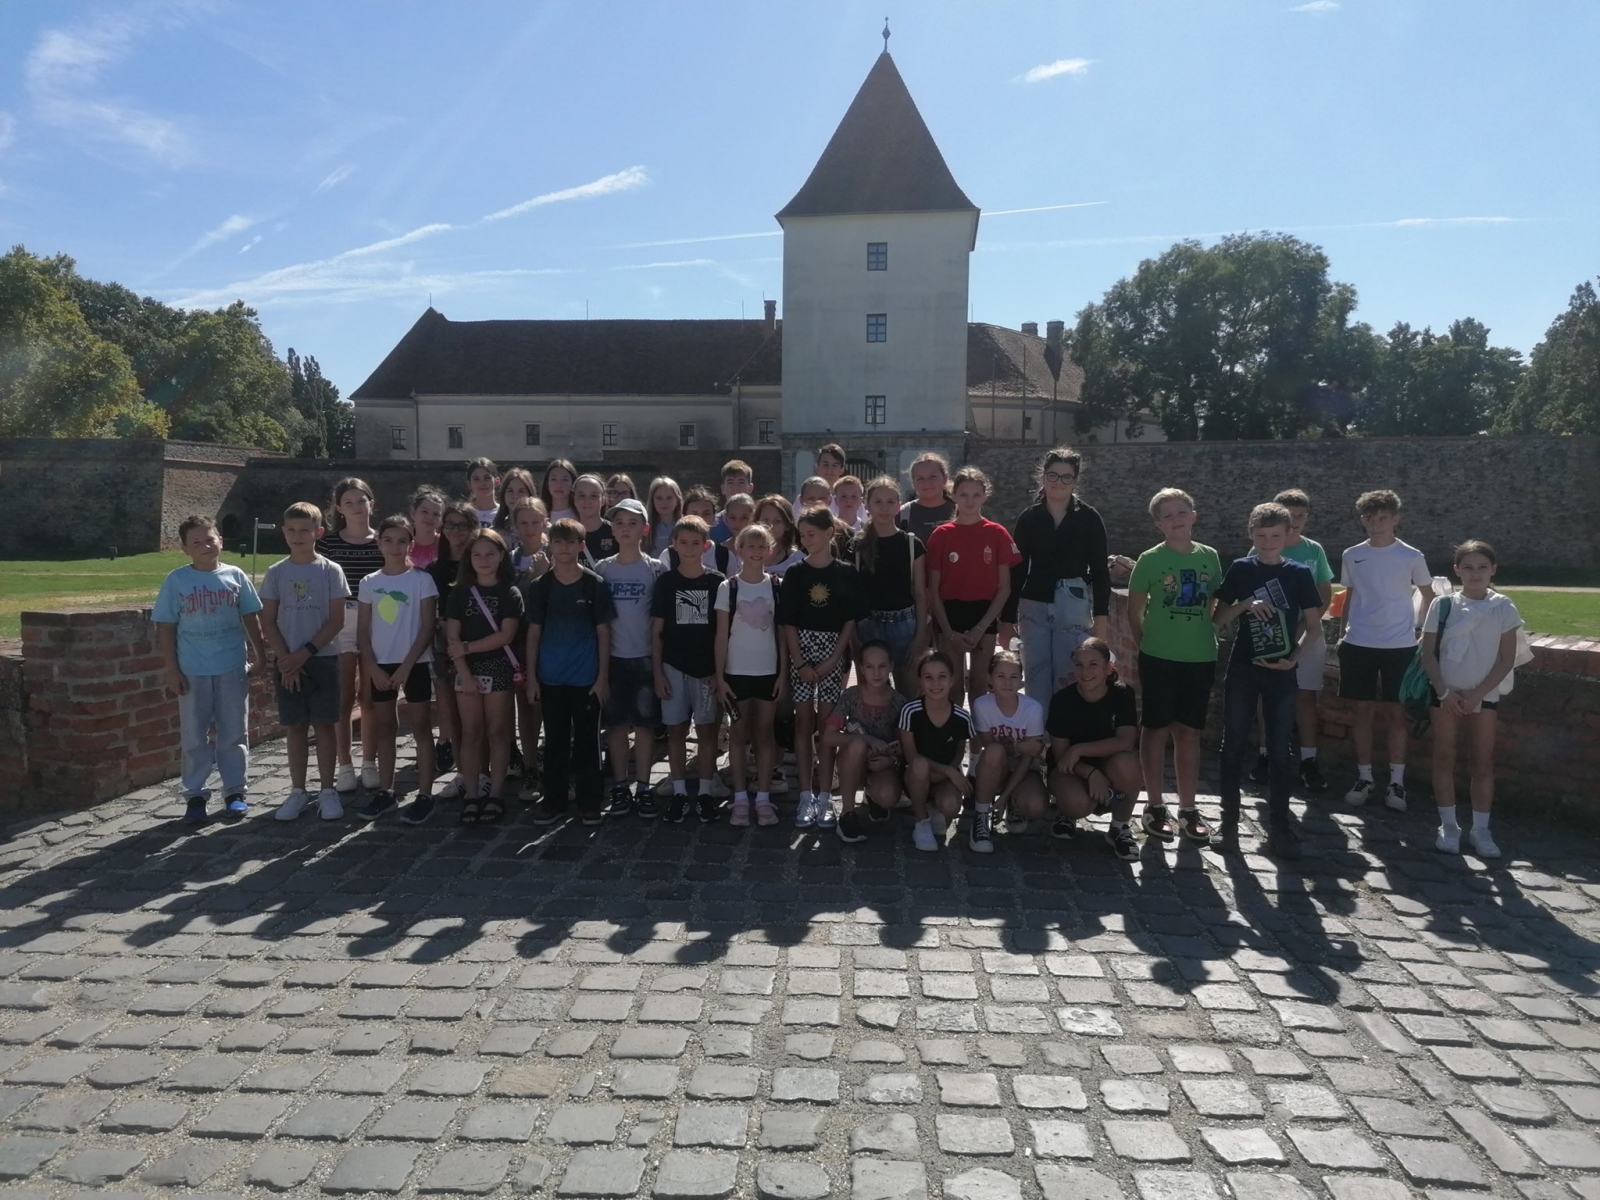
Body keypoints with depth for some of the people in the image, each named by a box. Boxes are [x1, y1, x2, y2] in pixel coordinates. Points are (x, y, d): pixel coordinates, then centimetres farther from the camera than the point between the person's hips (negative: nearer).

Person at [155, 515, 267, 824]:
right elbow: (166, 628, 0)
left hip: (233, 669, 1)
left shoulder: (235, 576, 1)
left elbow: (251, 618, 8)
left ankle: (235, 791, 18)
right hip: (192, 672, -1)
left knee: (233, 735, 8)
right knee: (194, 738, 8)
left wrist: (259, 654, 7)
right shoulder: (176, 581, -2)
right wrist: (171, 669, -4)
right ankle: (195, 795, 18)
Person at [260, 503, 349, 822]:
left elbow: (336, 620, -5)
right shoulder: (275, 573, 3)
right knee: (295, 726, 7)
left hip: (323, 659, -2)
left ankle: (327, 791, 10)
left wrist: (306, 652, -12)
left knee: (323, 724, 2)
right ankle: (298, 791, 17)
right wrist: (285, 657, -8)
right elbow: (268, 621, 3)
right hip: (287, 662, 2)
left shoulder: (330, 571, -2)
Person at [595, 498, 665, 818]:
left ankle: (643, 788, 12)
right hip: (613, 657, 1)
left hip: (645, 657, -1)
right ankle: (619, 788, 16)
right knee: (616, 723, 7)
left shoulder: (655, 570, -1)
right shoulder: (602, 569, 3)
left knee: (645, 723, 3)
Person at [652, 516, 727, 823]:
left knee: (707, 729, 4)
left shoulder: (717, 582, -1)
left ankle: (705, 791, 13)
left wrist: (720, 670, -4)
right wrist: (657, 671, -2)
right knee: (676, 729, 6)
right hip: (674, 667, 1)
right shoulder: (666, 582, 1)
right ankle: (679, 791, 14)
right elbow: (657, 630, 3)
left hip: (708, 668, -1)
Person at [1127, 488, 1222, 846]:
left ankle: (1188, 809, 20)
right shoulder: (1150, 559, -6)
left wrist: (1207, 637, 6)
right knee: (1157, 730, 5)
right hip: (1160, 658, -3)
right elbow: (1134, 611, 0)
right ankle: (1155, 807, 14)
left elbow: (1215, 604, 14)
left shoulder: (1209, 557, 4)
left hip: (1201, 658, 3)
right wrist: (1145, 646, 1)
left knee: (1189, 733, 11)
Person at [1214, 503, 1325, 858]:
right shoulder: (1240, 569, 2)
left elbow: (1314, 625, 4)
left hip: (1282, 672, 0)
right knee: (1234, 745, 4)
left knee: (1280, 749, 5)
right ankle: (1229, 822, 12)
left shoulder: (1299, 573, 1)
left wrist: (1295, 656, -11)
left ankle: (1278, 825, 13)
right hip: (1242, 669, 0)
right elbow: (1218, 618, 3)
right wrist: (1245, 604, -14)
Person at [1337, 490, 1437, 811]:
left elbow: (1429, 596, 8)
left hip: (1399, 646, -2)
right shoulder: (1351, 556, 3)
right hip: (1359, 644, 2)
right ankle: (1364, 778, 16)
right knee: (1364, 710, 7)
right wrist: (1344, 631, 12)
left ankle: (1396, 782, 12)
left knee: (1395, 712, 3)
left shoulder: (1412, 557, -3)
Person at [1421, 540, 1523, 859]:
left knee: (1483, 762, 3)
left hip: (1484, 696, 0)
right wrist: (1444, 691, -11)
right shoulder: (1443, 605, -3)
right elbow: (1428, 654, -1)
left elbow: (1507, 659, -3)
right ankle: (1448, 825, 15)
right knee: (1444, 758, 5)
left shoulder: (1503, 608, -3)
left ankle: (1480, 829, 13)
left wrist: (1477, 693, -10)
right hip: (1446, 694, 0)